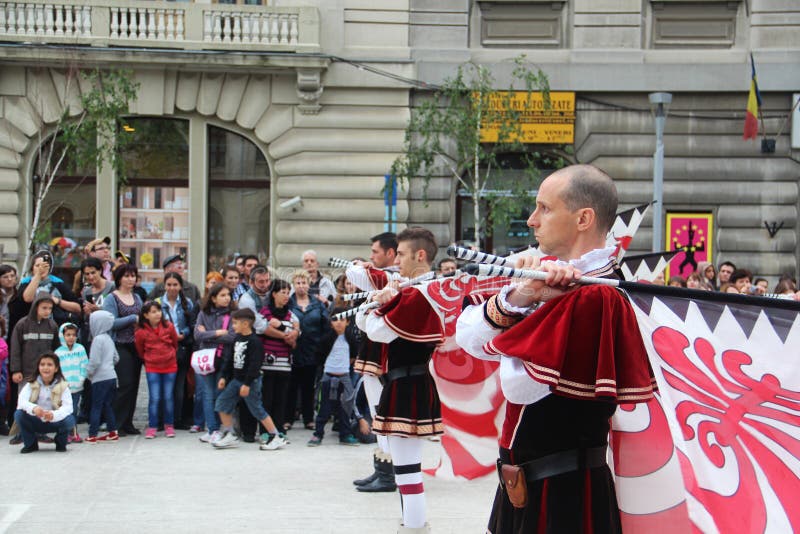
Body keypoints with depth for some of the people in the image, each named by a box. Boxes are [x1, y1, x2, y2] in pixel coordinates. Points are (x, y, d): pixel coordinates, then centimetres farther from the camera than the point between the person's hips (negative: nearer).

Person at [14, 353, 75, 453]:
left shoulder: (62, 386, -11)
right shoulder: (31, 384, -7)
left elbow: (68, 406, -25)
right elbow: (22, 401, -23)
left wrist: (53, 415, -46)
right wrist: (33, 408, -46)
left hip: (55, 421, -1)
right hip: (35, 422, 1)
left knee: (69, 420, -31)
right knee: (19, 414, -26)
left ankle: (61, 443, 3)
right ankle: (31, 444, 0)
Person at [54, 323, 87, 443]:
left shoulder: (80, 349, 2)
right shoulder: (58, 352, -3)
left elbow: (84, 365, 3)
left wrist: (81, 378, -8)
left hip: (77, 387, 2)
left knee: (74, 411, 9)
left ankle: (74, 433, 17)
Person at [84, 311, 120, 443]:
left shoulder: (98, 339, -14)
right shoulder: (109, 339, 12)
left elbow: (94, 361, -18)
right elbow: (116, 358, 19)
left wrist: (88, 373, -4)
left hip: (100, 378, -8)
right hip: (111, 376, 8)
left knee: (96, 406, -5)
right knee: (108, 405, 15)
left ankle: (92, 436, -5)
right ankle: (113, 432, 17)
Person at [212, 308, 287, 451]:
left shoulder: (254, 342, -18)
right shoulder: (237, 339, 10)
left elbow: (254, 364, -22)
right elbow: (229, 359, 16)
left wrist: (247, 384, -23)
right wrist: (224, 377, 12)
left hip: (250, 381, -9)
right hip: (236, 380, 9)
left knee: (257, 410, -5)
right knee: (222, 404, 7)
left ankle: (276, 438, 5)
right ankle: (229, 436, 16)